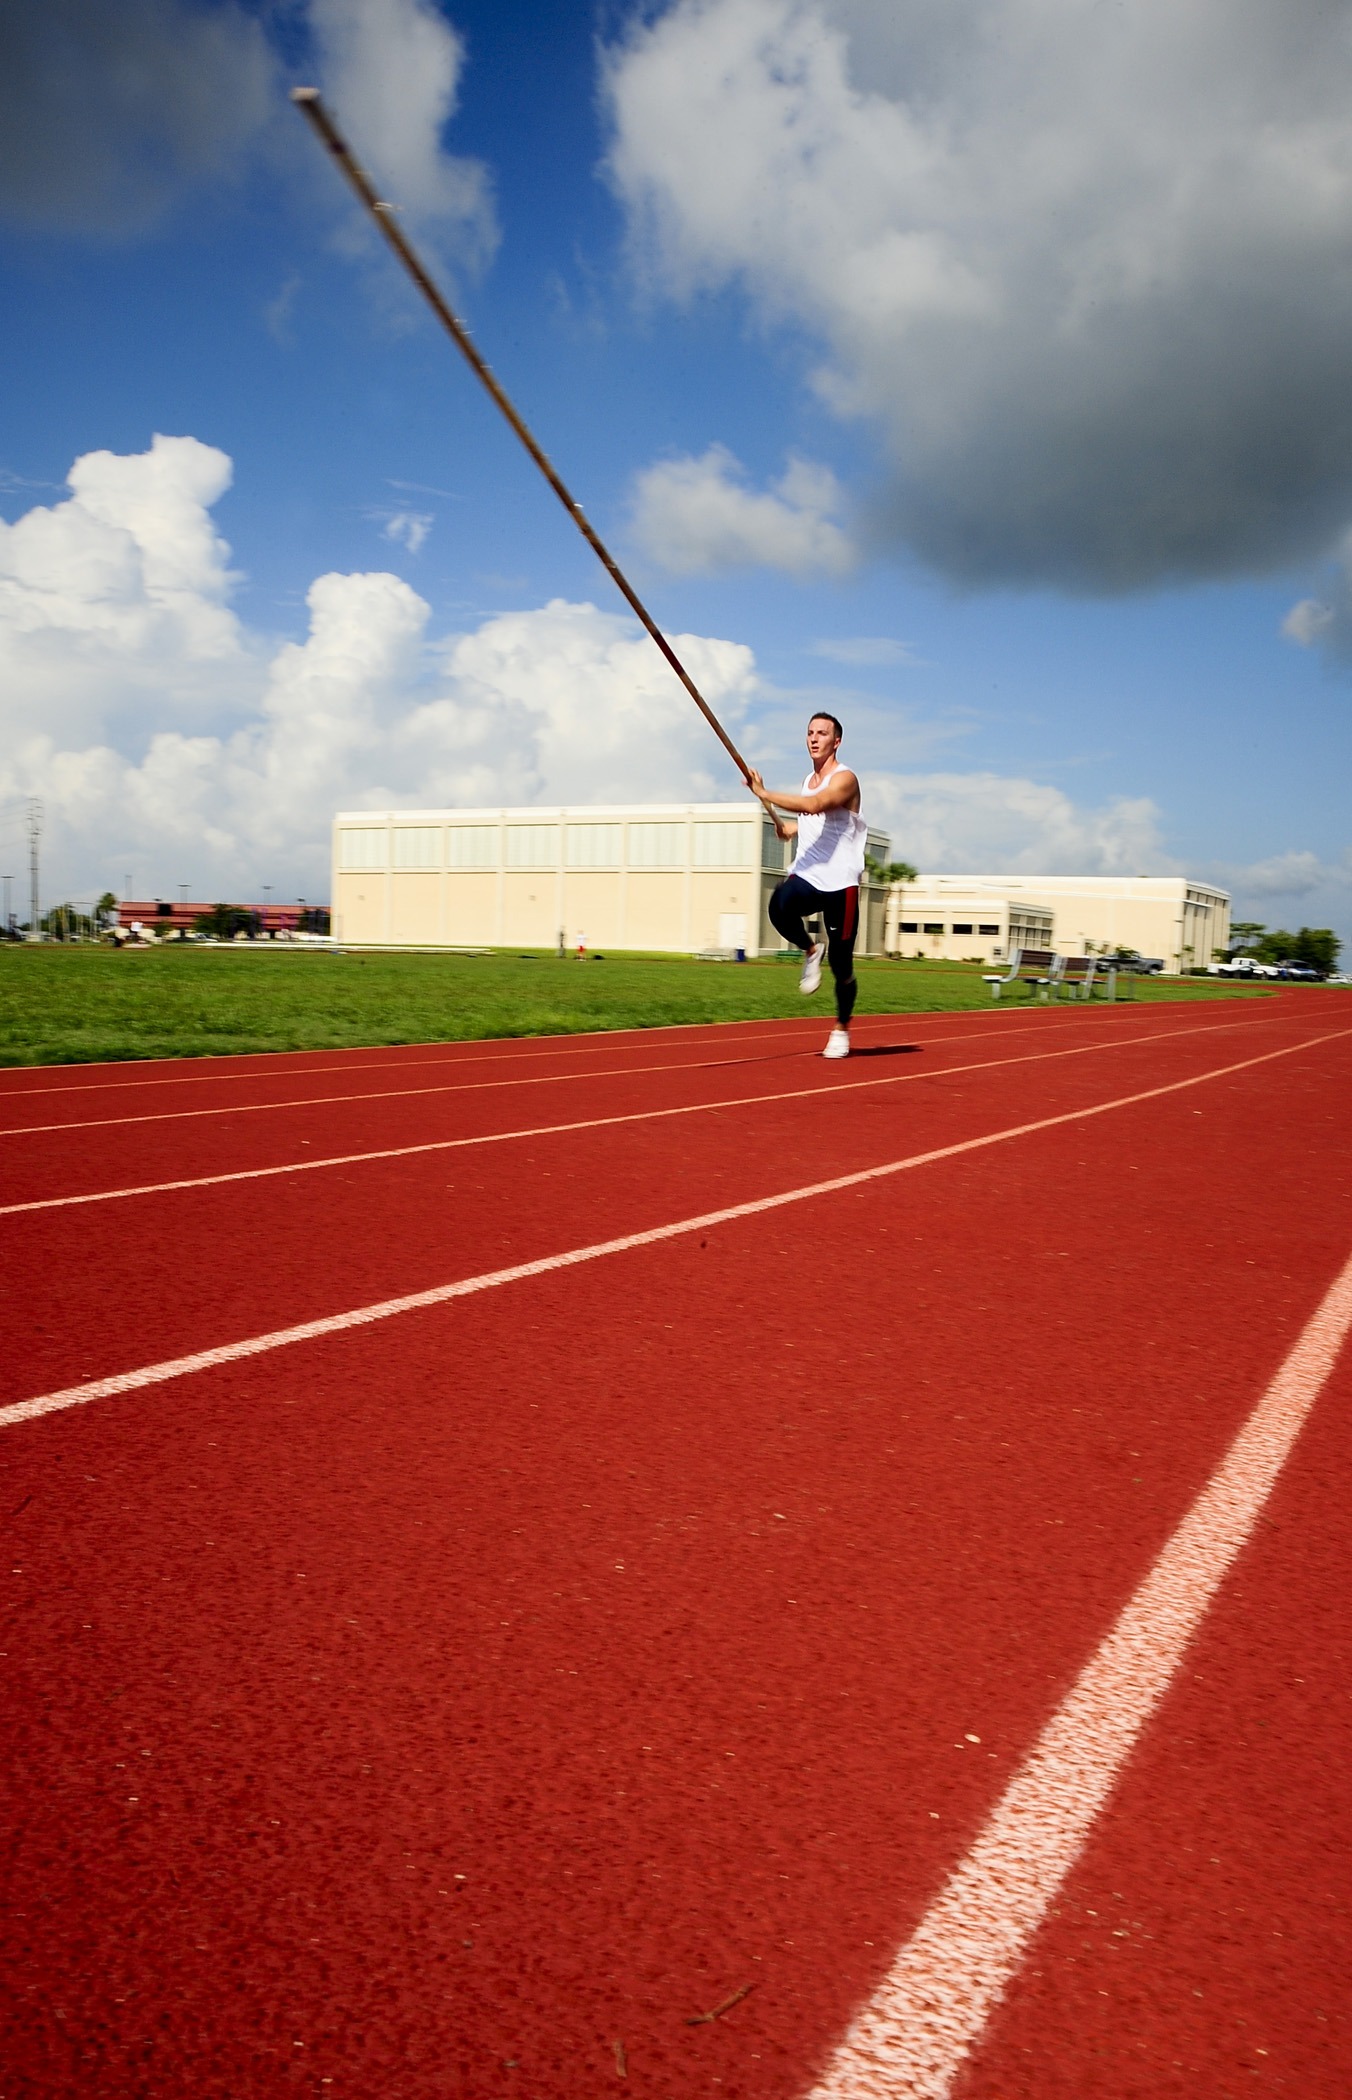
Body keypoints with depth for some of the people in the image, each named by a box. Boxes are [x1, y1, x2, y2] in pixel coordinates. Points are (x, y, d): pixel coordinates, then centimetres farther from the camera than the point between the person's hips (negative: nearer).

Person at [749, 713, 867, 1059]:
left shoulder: (844, 779, -10)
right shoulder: (809, 780, 14)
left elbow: (814, 805, -31)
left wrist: (765, 794, -29)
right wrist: (792, 828, 20)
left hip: (840, 883, -5)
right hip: (806, 875, 5)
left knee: (841, 966, 0)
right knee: (779, 907, -32)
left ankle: (841, 1029, 23)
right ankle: (810, 950, -1)